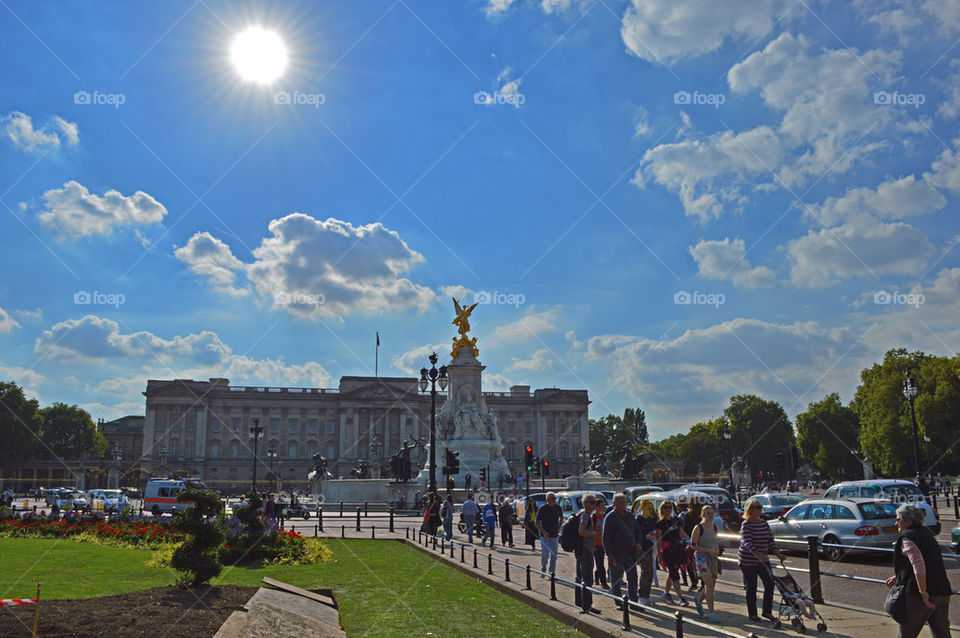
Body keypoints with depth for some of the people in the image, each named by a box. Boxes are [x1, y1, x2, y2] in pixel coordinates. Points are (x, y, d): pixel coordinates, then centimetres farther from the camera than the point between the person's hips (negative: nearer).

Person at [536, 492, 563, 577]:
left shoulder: (558, 508, 3)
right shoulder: (542, 508, -8)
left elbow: (561, 518, 21)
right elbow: (537, 523, -5)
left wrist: (558, 529, 12)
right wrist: (543, 531, -18)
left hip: (554, 535, 4)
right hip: (544, 535, -4)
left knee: (554, 554, 4)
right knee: (545, 553, -8)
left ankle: (552, 572, 14)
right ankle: (543, 570, 12)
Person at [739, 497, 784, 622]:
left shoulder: (764, 523, 7)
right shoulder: (746, 525, -15)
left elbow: (770, 541, 10)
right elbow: (747, 543, -27)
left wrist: (778, 553, -5)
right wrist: (758, 555, -41)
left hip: (763, 560, 6)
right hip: (748, 561, -6)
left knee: (770, 583, -2)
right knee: (751, 587, 2)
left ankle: (767, 611, 12)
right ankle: (752, 614, 15)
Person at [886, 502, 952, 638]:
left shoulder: (907, 538, -8)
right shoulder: (928, 534, 19)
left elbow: (918, 564, -23)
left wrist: (923, 592, -23)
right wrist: (898, 577, 33)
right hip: (942, 593, 8)